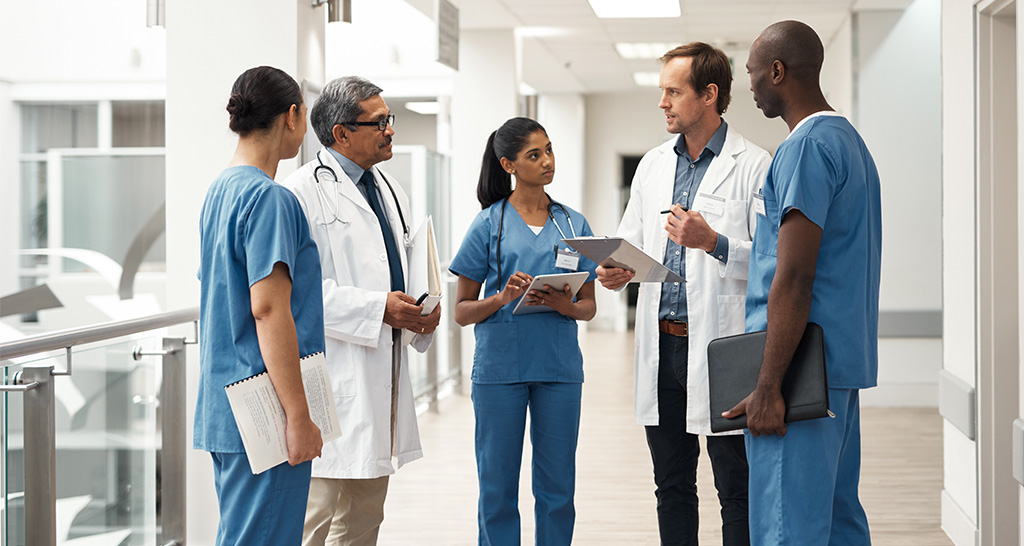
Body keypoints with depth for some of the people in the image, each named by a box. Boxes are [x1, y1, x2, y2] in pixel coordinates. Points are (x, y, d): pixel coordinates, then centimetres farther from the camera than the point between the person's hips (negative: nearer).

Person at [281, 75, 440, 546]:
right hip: (332, 379, -9)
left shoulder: (389, 190, 18)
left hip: (382, 372, 9)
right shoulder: (303, 192, -10)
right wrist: (377, 308, -19)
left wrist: (422, 312, 6)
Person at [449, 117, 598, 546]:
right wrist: (503, 298, -16)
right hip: (500, 364, -2)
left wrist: (565, 305, -9)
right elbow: (462, 311, 2)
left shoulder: (574, 225, 10)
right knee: (498, 490, 3)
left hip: (559, 366, 2)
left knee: (557, 490, 6)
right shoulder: (489, 225, 2)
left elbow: (589, 308, 13)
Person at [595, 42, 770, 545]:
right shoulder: (653, 164, 14)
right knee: (672, 486, 13)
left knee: (736, 493, 0)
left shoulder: (753, 167, -6)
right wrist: (617, 269, -2)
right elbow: (631, 241, 19)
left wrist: (712, 242, -22)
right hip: (661, 347, 6)